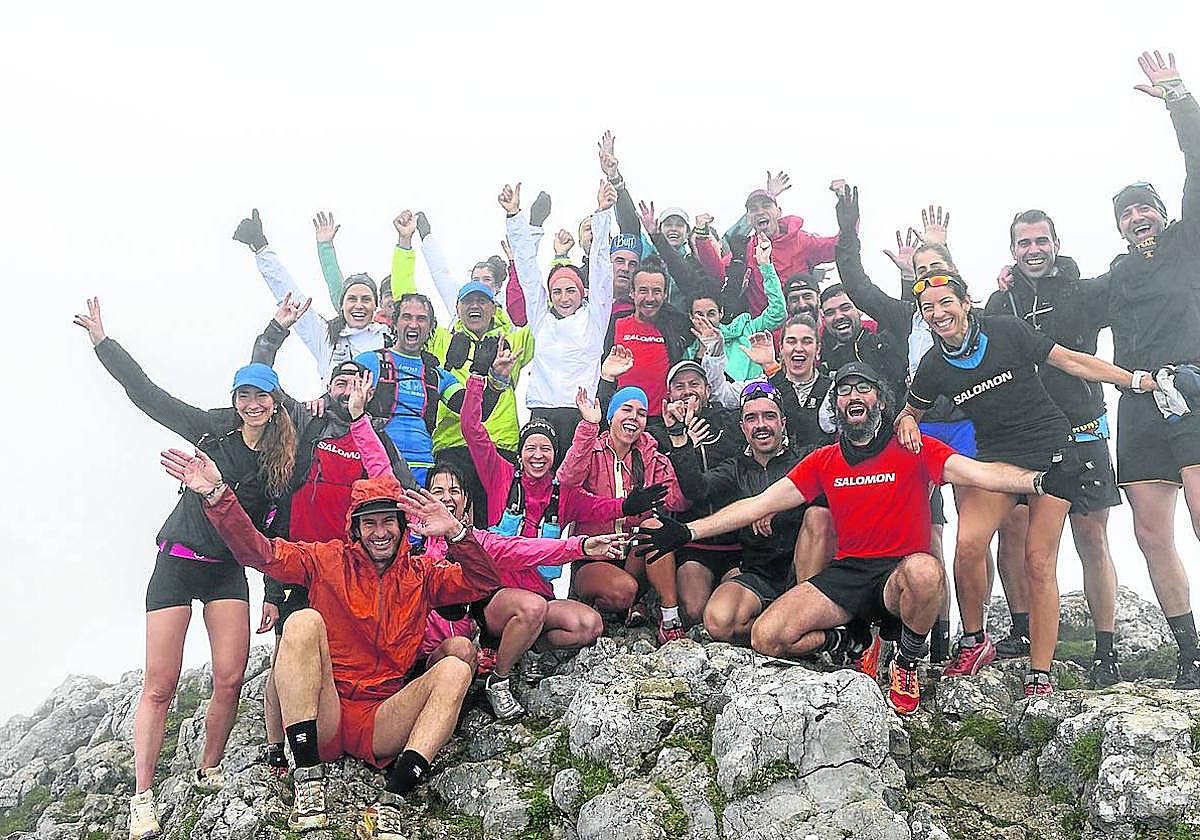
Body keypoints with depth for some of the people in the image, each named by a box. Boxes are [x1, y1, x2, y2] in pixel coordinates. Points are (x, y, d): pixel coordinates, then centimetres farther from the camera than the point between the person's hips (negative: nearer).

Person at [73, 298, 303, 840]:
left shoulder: (286, 455, 2)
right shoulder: (212, 429, -3)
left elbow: (277, 529, 5)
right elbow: (147, 394, -3)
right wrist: (103, 342, -6)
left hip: (230, 571, 2)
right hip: (177, 564, -1)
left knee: (229, 679, -7)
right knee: (160, 686, -3)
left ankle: (208, 773, 16)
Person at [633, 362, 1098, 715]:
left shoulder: (915, 450, -1)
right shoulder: (823, 461, 9)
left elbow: (979, 472, -16)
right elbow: (758, 504, 7)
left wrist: (1040, 480, -37)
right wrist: (686, 531, -1)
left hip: (899, 575, -2)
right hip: (846, 575, 3)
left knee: (925, 570, -40)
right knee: (766, 637, -18)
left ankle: (907, 662, -8)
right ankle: (853, 644, 9)